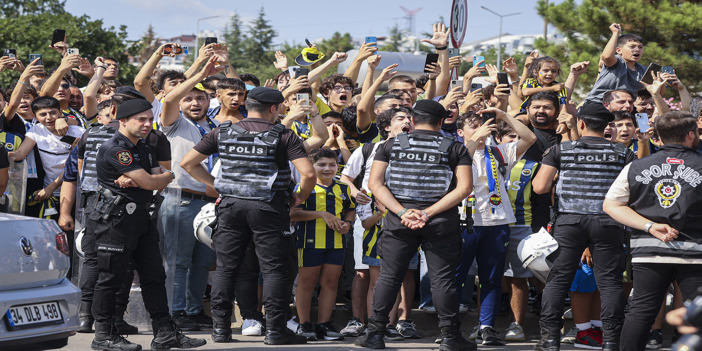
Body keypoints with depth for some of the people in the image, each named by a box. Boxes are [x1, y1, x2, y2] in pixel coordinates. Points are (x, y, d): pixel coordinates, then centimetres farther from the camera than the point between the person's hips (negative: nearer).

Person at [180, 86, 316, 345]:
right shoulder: (283, 136, -3)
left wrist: (215, 184, 14)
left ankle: (220, 327, 9)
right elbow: (308, 173, -13)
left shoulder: (222, 133, 7)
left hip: (231, 205, 3)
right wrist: (300, 197, 5)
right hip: (268, 208, -3)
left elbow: (187, 163, 9)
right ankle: (274, 329, -1)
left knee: (225, 268, 8)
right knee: (273, 269, 1)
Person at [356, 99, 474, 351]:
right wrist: (428, 213, -12)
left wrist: (402, 212, -10)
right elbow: (464, 188, -8)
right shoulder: (454, 148, 2)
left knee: (388, 276, 8)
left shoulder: (391, 145, 6)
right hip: (441, 223, -1)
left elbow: (375, 183, -2)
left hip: (399, 220, 1)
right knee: (442, 278, 4)